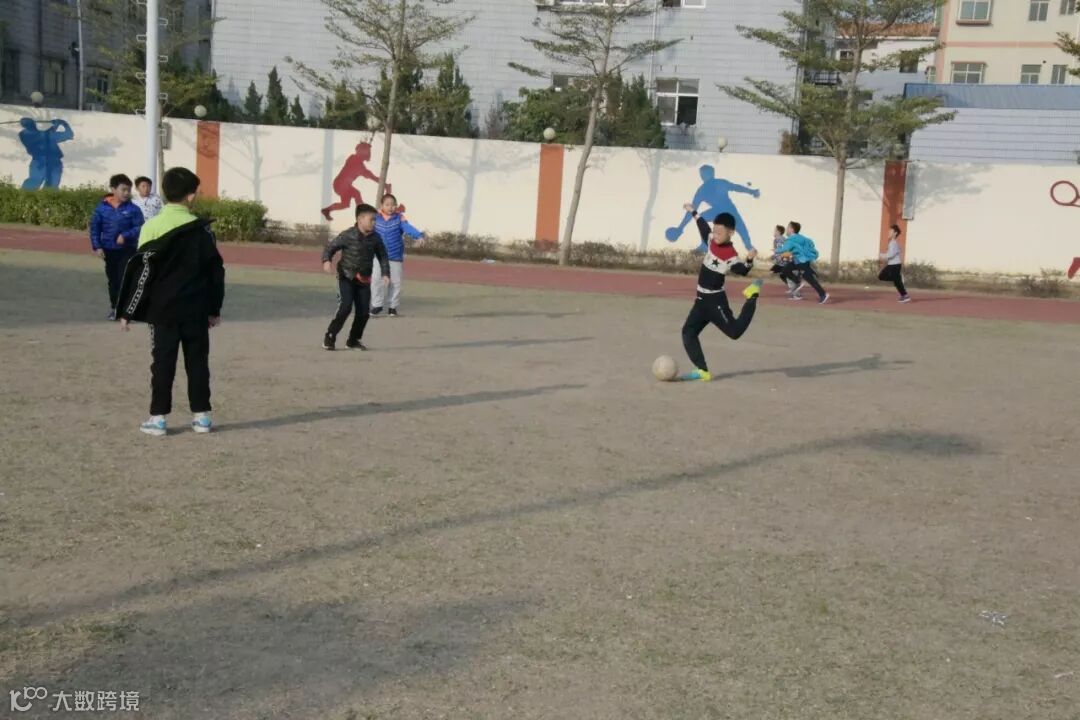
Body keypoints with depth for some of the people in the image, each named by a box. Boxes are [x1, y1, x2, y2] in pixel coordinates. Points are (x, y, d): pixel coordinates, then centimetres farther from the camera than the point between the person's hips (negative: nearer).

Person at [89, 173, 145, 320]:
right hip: (109, 250, 3)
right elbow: (94, 228, 2)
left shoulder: (133, 209, -9)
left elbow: (139, 227, -10)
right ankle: (114, 308, 29)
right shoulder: (102, 207, -3)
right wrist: (97, 247, -6)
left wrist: (126, 236, -25)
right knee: (112, 280, 14)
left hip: (127, 250, -3)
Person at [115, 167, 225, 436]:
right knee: (197, 361, 9)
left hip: (163, 308, -1)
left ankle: (158, 417, 5)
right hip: (196, 309, 2)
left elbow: (142, 272, -8)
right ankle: (201, 415, 12)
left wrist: (129, 311, -1)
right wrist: (214, 309, 13)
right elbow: (215, 270, 3)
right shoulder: (202, 229, 0)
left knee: (163, 363, 4)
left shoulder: (153, 227, -7)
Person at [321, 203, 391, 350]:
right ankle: (330, 337, -3)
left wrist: (385, 273, -2)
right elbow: (330, 247, -9)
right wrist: (326, 260, -28)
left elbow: (382, 256, 9)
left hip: (364, 280, 5)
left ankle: (353, 341, 20)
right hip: (346, 277, -5)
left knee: (364, 312, 2)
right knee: (345, 307, -19)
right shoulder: (348, 236, -15)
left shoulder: (375, 238, -2)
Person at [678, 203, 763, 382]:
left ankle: (752, 296, 12)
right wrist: (694, 212, 32)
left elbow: (741, 270, -33)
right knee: (688, 331, 2)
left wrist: (749, 260, -53)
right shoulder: (712, 241, 1)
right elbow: (704, 228, 20)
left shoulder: (731, 255, -21)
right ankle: (702, 370, -2)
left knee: (734, 331, -7)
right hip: (701, 300, 8)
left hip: (715, 300, -8)